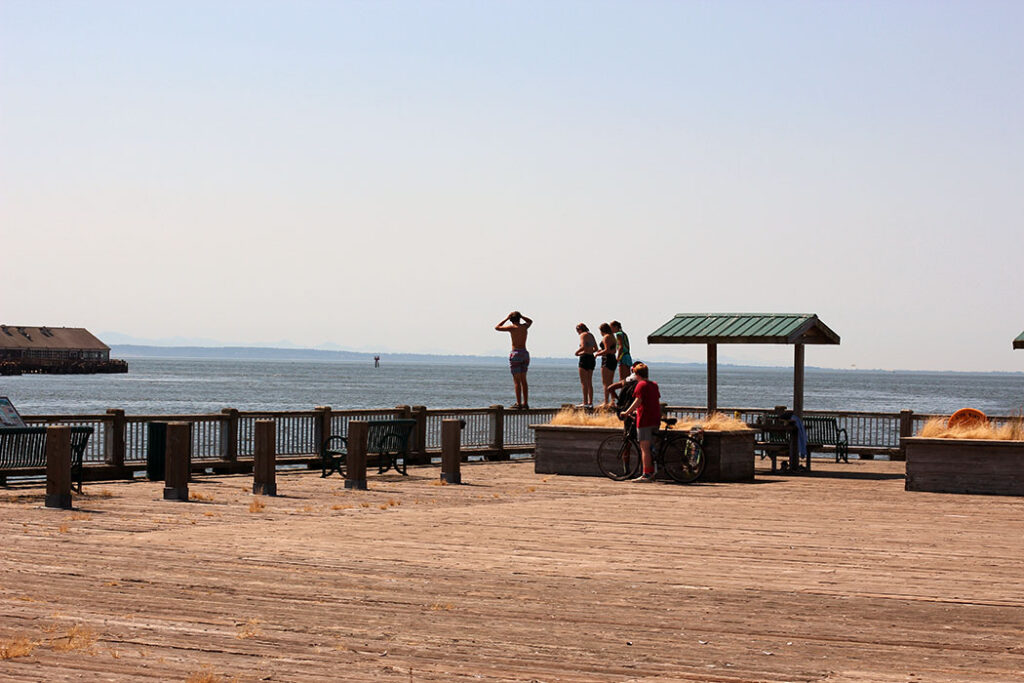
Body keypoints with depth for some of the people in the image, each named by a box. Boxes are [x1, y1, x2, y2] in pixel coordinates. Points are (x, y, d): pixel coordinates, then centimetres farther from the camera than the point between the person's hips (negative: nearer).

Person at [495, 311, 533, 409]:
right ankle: (525, 403, 10)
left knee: (517, 380, -5)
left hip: (516, 354, -6)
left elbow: (497, 327, 1)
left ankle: (518, 403, -8)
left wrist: (506, 318, 5)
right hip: (525, 354, 6)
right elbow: (530, 321, 32)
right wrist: (520, 316, 20)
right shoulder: (524, 326, 8)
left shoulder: (512, 327, -8)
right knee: (523, 380, 11)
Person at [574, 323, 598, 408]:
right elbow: (595, 348, 19)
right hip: (591, 358, 8)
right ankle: (590, 402, 11)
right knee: (589, 383, 12)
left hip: (585, 358, -8)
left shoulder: (583, 335, -8)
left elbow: (583, 346, -23)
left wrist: (577, 351, -5)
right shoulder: (591, 335, 16)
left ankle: (585, 402, -10)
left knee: (584, 382, -6)